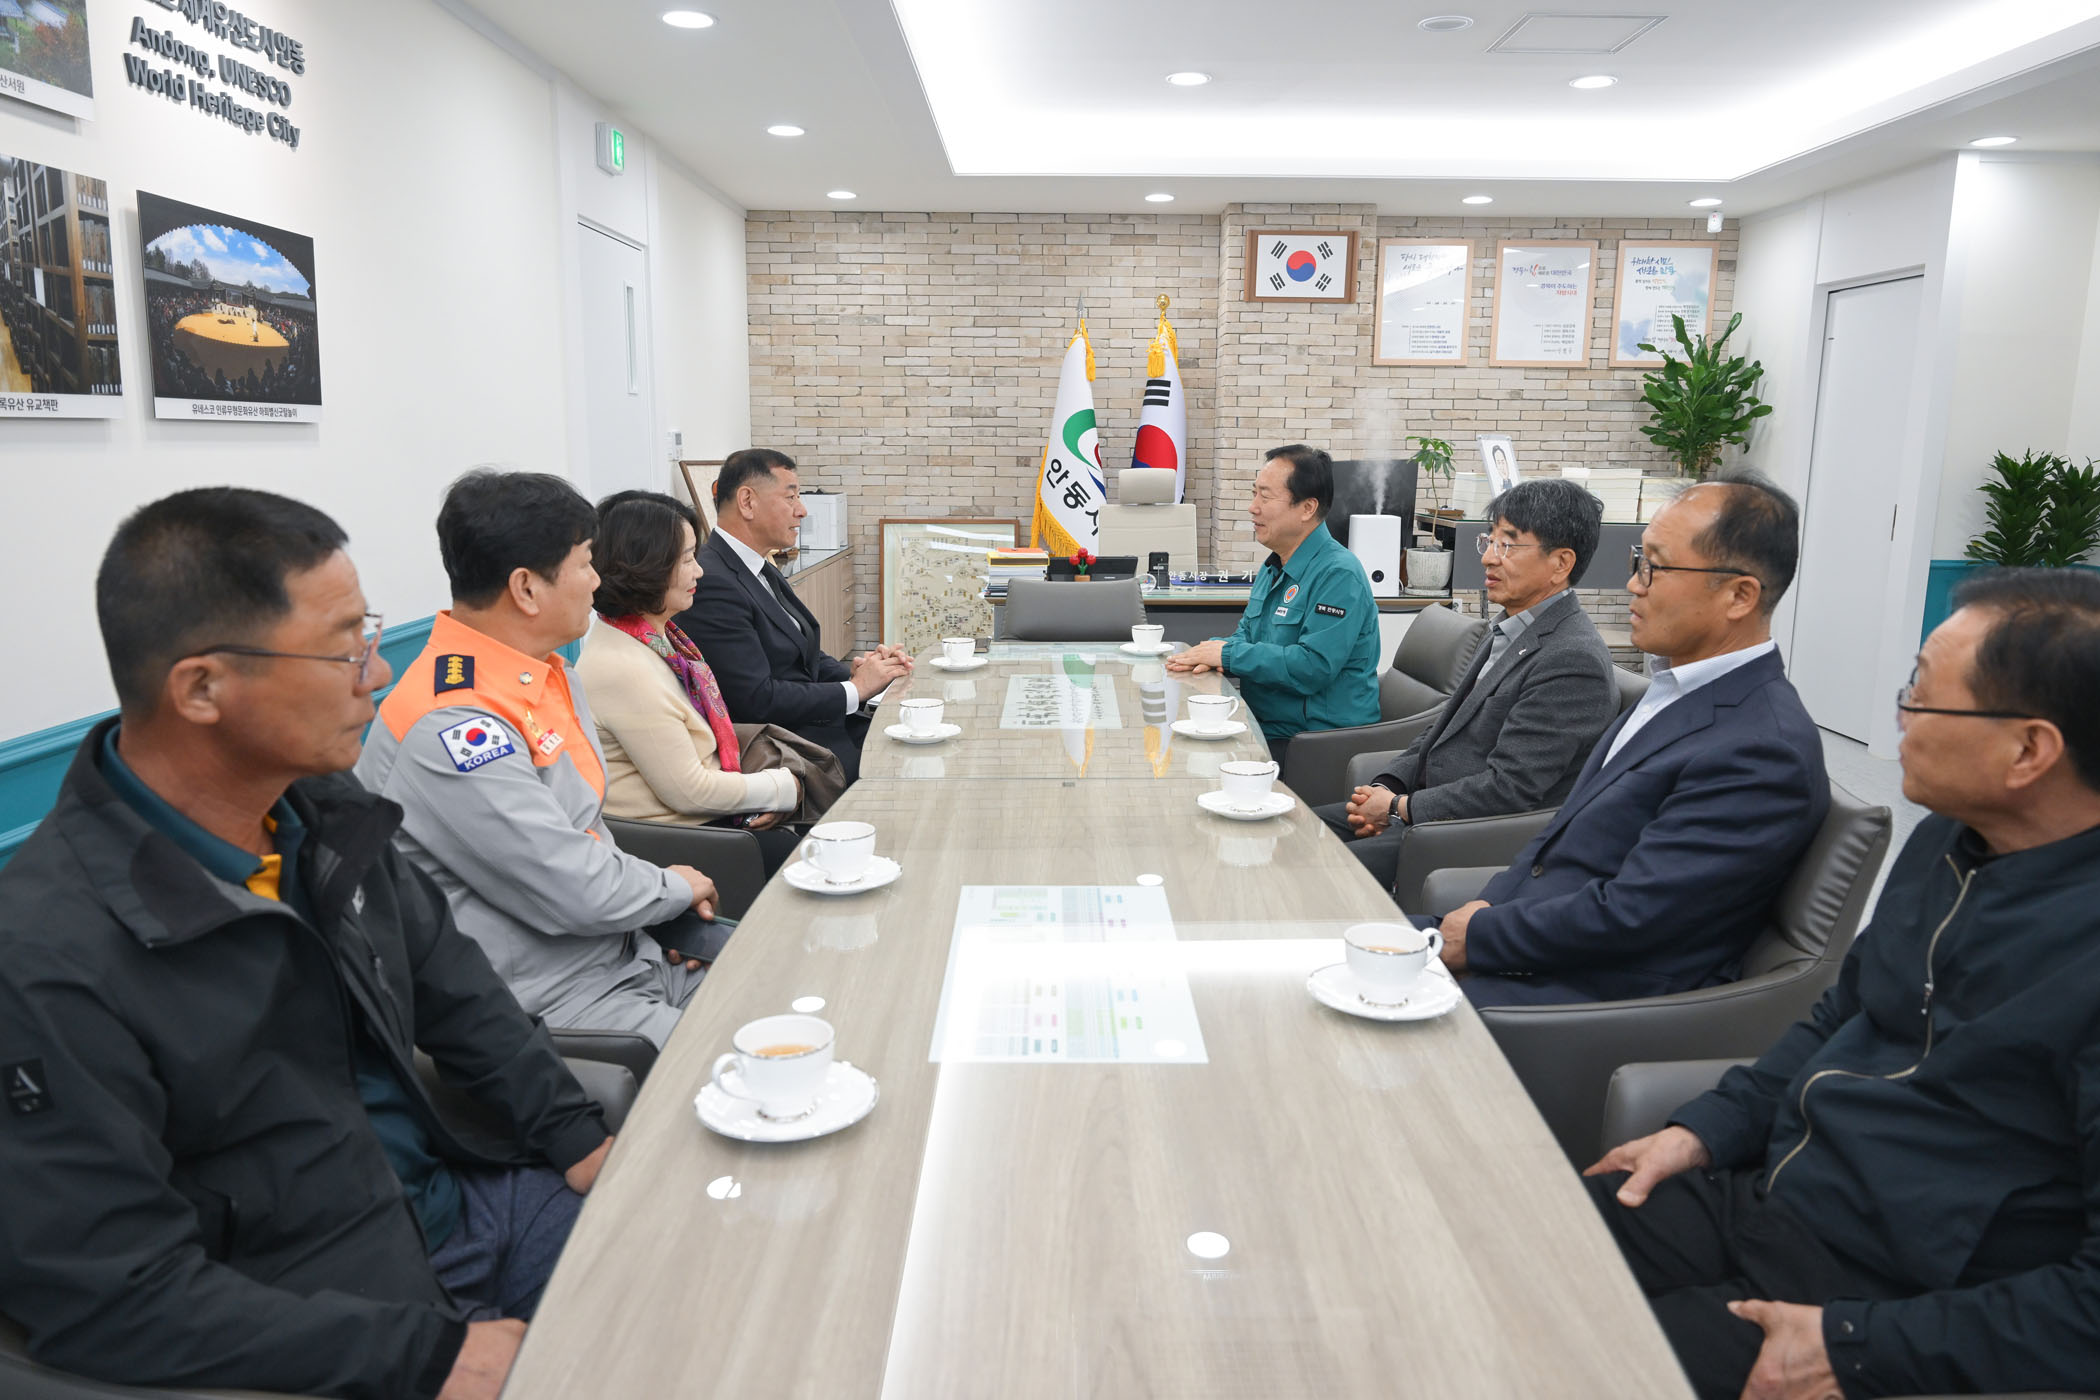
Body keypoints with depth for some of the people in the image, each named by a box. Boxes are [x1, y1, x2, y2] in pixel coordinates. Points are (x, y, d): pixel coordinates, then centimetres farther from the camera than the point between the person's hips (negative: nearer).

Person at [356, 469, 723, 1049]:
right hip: (549, 1004, -10)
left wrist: (657, 903, 2)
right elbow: (579, 893, -22)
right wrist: (677, 886, -3)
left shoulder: (546, 674, 9)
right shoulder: (450, 727, -23)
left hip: (622, 951, 10)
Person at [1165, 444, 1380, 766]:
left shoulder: (1339, 576, -18)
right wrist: (1212, 651, -3)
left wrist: (1228, 653, -17)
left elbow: (1312, 667, -26)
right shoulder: (1274, 567, 15)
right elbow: (1247, 632, 21)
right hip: (1266, 727, 9)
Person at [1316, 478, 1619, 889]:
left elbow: (1507, 790, -23)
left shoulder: (1573, 661, -20)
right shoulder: (1511, 631, 13)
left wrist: (1400, 807, -14)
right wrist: (1385, 789, 1)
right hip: (1432, 806, 10)